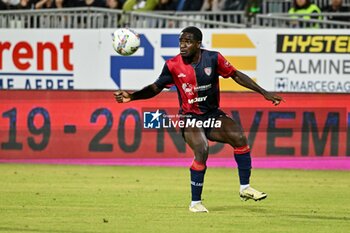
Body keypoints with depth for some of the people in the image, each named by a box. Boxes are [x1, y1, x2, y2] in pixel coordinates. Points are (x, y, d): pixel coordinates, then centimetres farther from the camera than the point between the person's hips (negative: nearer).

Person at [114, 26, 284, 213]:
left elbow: (236, 75, 3)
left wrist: (264, 93, 3)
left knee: (239, 137, -20)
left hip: (213, 114, 3)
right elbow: (156, 88, -3)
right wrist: (132, 96, -18)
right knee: (202, 150, -27)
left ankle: (245, 188, -5)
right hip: (190, 118, -3)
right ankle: (195, 203, -15)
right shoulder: (173, 65, -10)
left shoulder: (213, 58, -7)